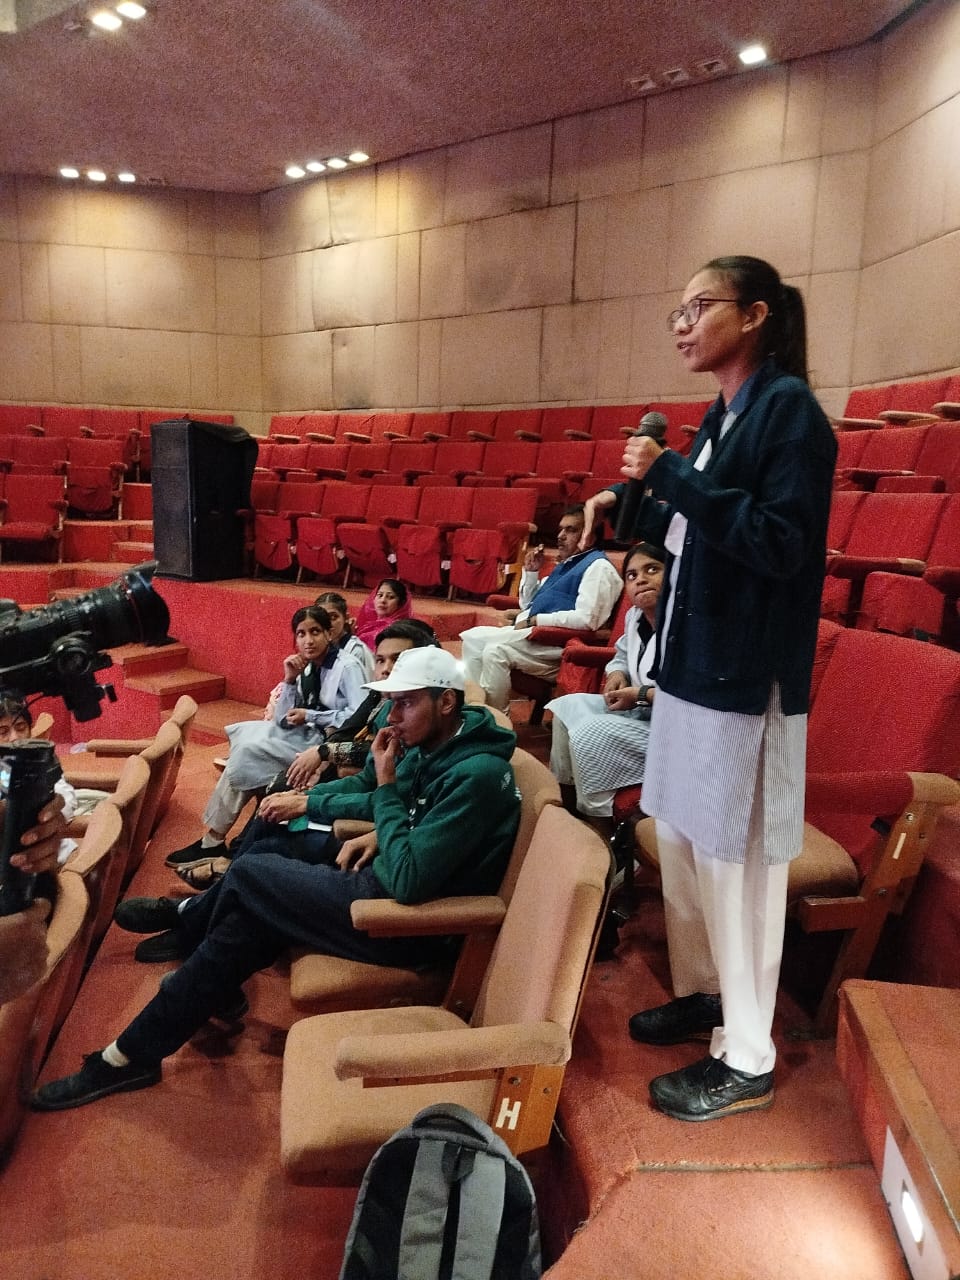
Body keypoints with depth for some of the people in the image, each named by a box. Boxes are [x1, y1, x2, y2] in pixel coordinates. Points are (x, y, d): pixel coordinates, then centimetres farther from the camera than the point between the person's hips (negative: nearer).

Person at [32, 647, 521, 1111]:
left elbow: (408, 881, -29)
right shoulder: (432, 744, 3)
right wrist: (378, 835, -4)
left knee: (248, 876, -3)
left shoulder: (475, 775, -25)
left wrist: (386, 787, -22)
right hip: (397, 874, 9)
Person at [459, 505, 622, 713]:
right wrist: (531, 572, 11)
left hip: (558, 644, -10)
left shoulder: (598, 566, -8)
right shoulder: (564, 564, 21)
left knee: (496, 649, -28)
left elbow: (586, 619, -23)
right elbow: (528, 604, 27)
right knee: (472, 637, 3)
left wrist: (534, 620, -16)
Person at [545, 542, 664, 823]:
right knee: (568, 707, 10)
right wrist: (617, 674, 1)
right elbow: (623, 654, 26)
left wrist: (642, 695, -26)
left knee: (591, 734, -22)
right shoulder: (635, 616, 6)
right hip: (643, 708, 11)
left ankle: (596, 817, -6)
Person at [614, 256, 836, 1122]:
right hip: (692, 664, 9)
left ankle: (748, 1061, 17)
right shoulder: (722, 415, 15)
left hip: (744, 679, -9)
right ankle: (703, 994, 37)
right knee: (682, 845, 17)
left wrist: (673, 476, -20)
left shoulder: (789, 407, -11)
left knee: (736, 863, 0)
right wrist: (642, 500, 7)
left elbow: (780, 543, -22)